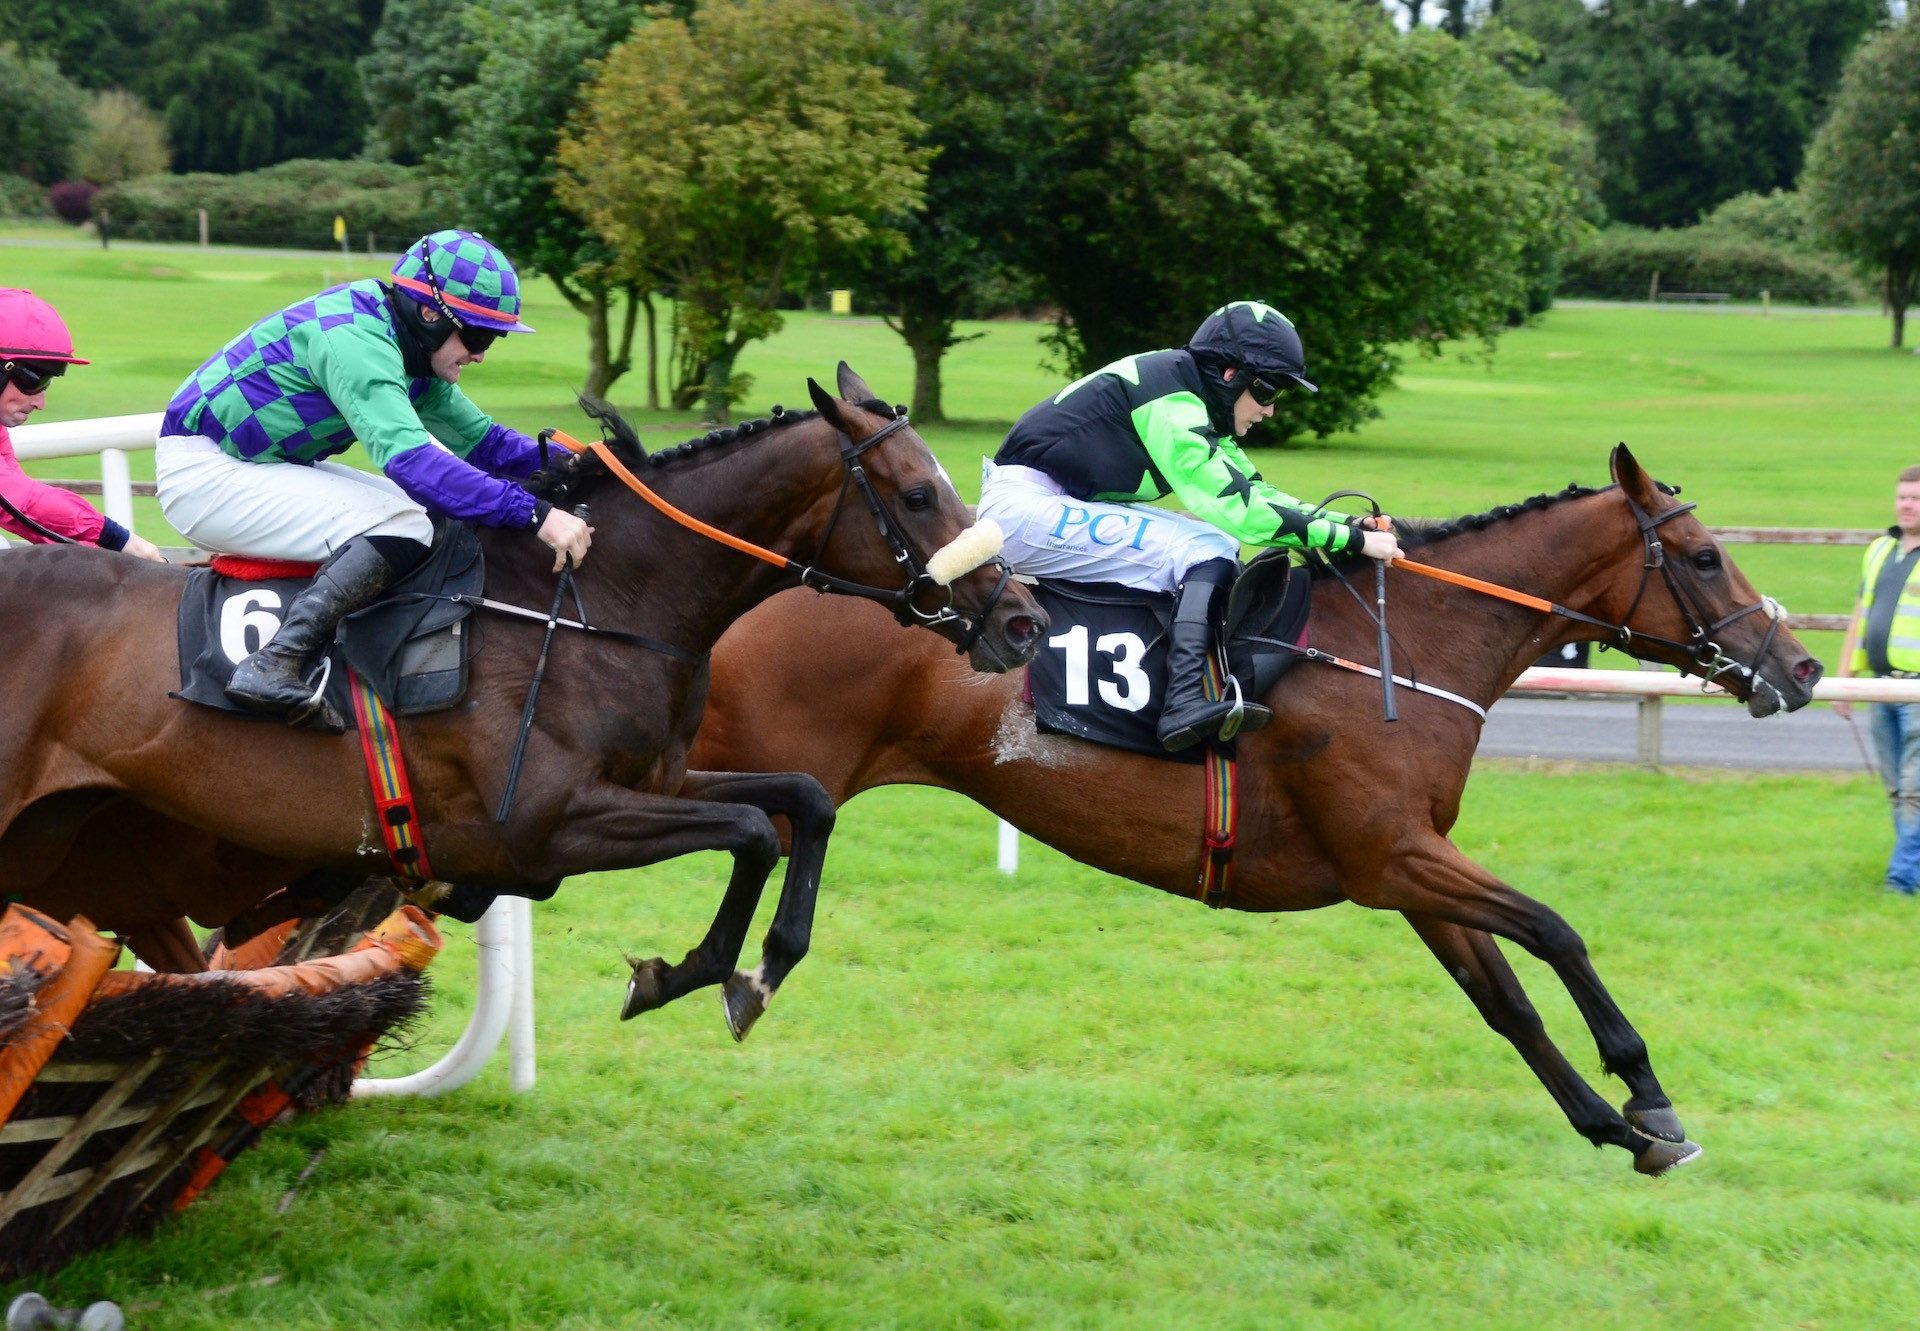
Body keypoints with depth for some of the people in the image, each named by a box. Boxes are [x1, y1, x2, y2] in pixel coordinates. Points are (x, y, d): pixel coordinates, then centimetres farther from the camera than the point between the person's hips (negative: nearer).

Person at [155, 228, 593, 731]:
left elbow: (481, 440, 14)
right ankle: (274, 667, -32)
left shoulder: (409, 350, 6)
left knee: (430, 510, 9)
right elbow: (409, 459, -36)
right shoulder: (355, 341, -25)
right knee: (403, 527, -23)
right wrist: (535, 515, -40)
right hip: (201, 475, -11)